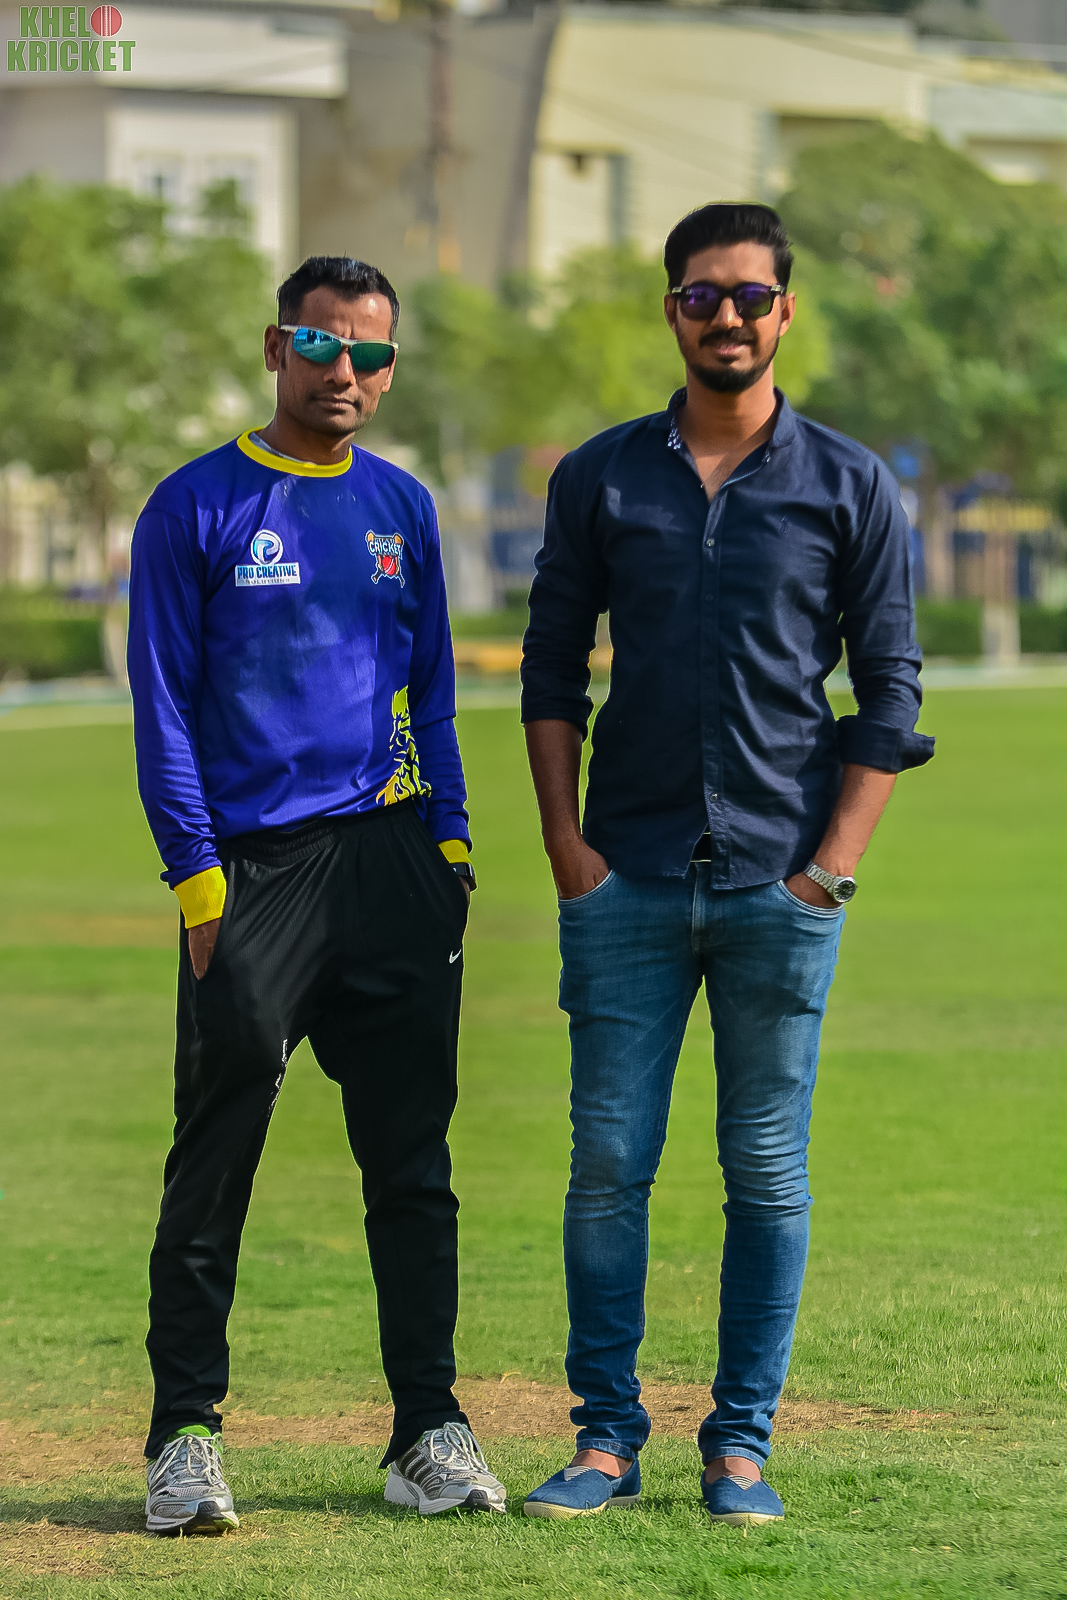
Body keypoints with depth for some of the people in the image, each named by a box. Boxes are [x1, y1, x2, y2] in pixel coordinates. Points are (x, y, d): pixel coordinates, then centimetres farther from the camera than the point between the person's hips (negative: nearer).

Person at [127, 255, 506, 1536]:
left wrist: (447, 837, 8)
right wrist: (197, 876, -9)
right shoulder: (196, 507, 0)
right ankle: (185, 1437, 2)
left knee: (413, 1162, 5)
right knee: (213, 1166, -3)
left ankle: (429, 1432, 9)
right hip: (251, 865, -4)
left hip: (392, 859, 4)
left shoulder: (402, 508, 14)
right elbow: (162, 707, -2)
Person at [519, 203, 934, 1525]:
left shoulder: (851, 487, 4)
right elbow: (553, 671, 10)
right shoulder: (600, 478, 8)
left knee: (769, 1173, 2)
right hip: (629, 880, 1)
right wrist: (568, 847, -1)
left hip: (781, 885, -1)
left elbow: (890, 694, 4)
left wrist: (830, 867, -5)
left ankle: (742, 1441, 9)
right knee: (608, 1162, 0)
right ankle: (607, 1435, 8)